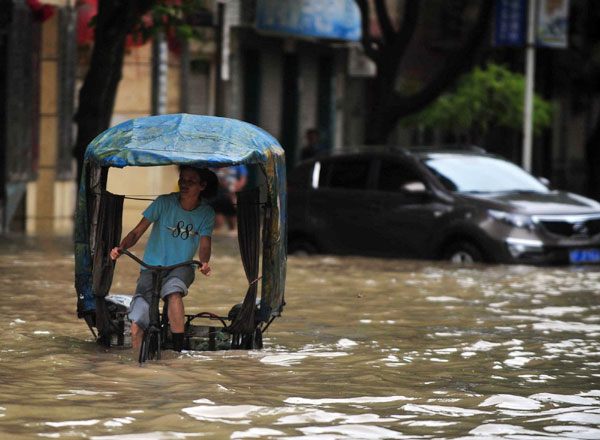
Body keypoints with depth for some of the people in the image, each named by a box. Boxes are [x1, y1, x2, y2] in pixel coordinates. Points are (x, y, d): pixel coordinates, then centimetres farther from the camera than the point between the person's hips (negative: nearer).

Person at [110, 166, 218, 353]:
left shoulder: (206, 212, -3)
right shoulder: (164, 203, -9)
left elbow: (204, 245, -9)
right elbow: (137, 232, -8)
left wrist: (204, 262, -32)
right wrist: (121, 248, -28)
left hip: (182, 268, 0)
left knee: (174, 292, -36)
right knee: (137, 322, -15)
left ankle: (178, 348, -30)